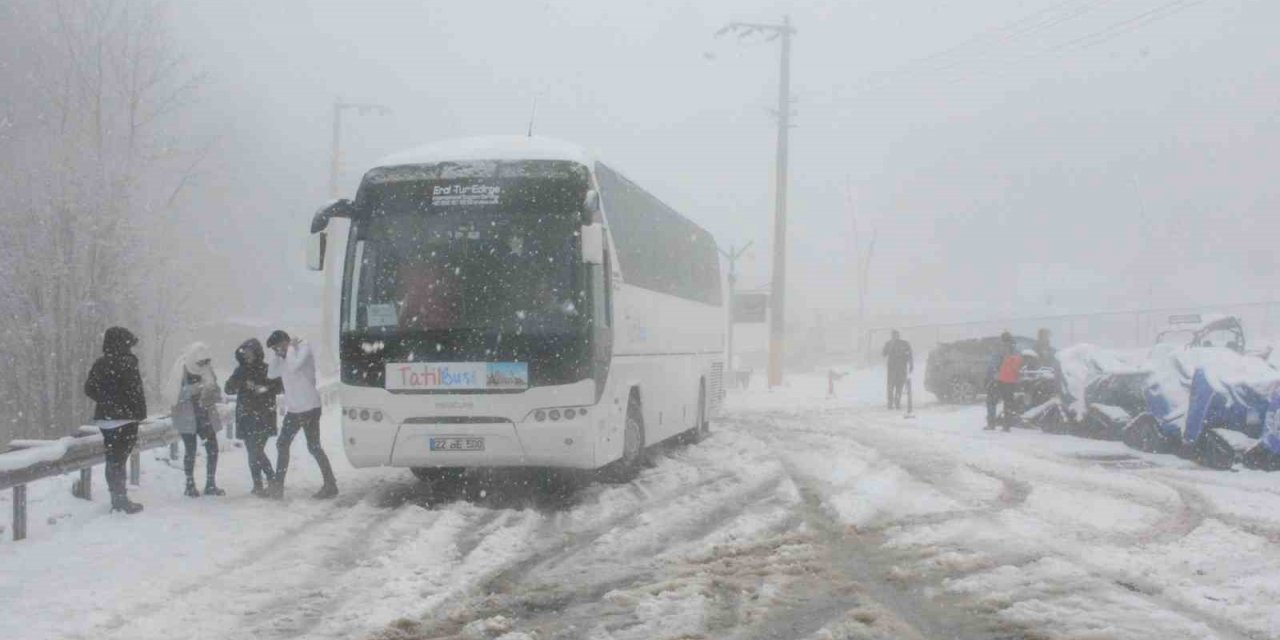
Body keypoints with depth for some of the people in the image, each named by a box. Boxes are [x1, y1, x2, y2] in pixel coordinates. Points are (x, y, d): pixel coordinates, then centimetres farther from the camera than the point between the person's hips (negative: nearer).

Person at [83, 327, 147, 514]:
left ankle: (117, 499, 19)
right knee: (120, 459, -4)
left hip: (104, 418, 6)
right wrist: (139, 413, -5)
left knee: (113, 460, 13)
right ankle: (121, 501, -2)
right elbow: (134, 391, -16)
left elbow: (89, 388, 8)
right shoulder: (127, 363, -13)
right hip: (125, 418, -6)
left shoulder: (100, 364, 6)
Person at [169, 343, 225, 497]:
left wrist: (212, 392, -18)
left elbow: (217, 394, 5)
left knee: (213, 449, 0)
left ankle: (211, 484, 11)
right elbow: (176, 394, -17)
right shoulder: (181, 372, -10)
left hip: (206, 416, 4)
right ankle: (190, 485, 13)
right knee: (190, 450, -1)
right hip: (187, 417, -4)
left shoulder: (207, 371, 3)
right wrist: (193, 389, -31)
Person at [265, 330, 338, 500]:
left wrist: (291, 348, -15)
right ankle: (277, 485, 18)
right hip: (293, 409, 8)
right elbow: (271, 373, 6)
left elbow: (294, 366, -28)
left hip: (309, 408, -8)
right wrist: (275, 354, 0)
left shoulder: (304, 348, -12)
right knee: (282, 444, 10)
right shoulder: (284, 357, 11)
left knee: (314, 447, -7)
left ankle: (330, 485, -1)